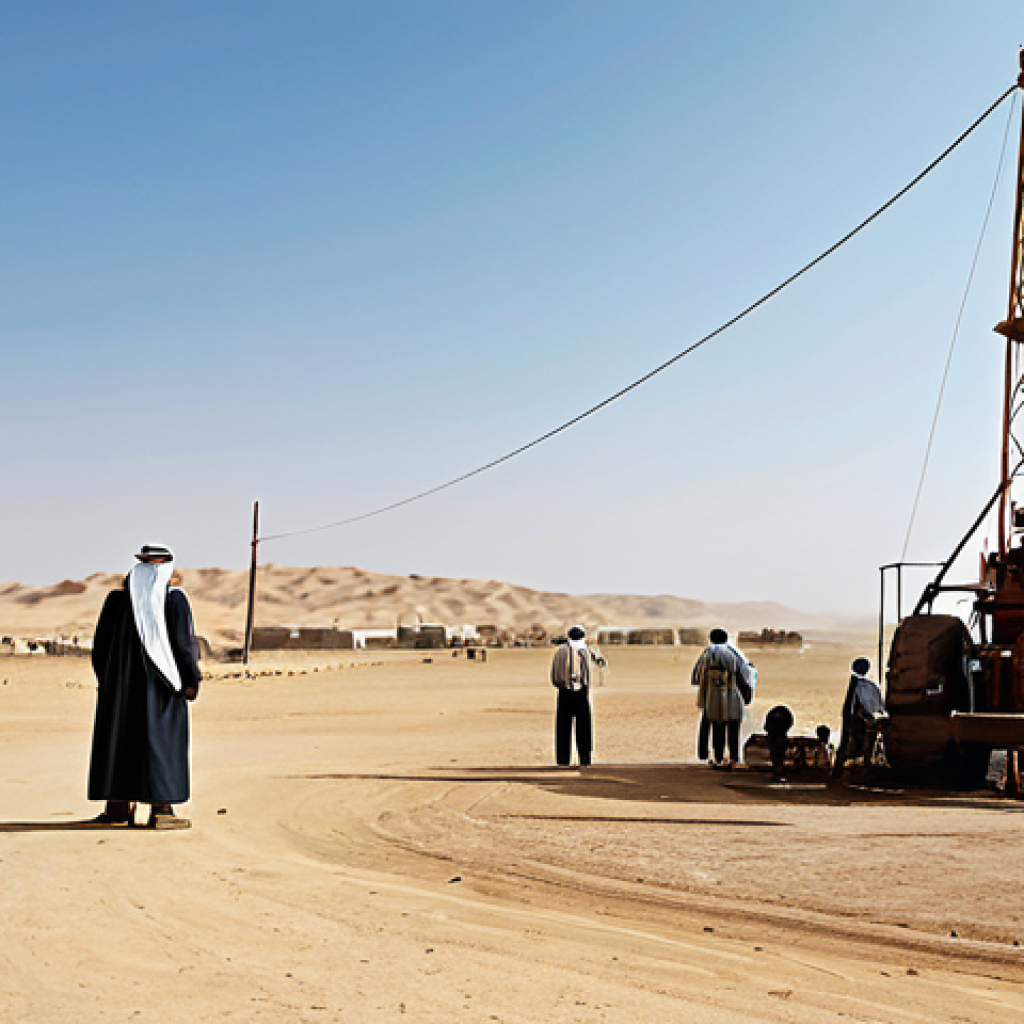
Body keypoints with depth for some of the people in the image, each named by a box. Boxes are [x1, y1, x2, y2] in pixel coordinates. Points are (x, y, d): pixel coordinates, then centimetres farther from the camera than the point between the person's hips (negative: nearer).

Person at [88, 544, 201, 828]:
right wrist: (191, 679, -3)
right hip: (160, 684, -3)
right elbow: (184, 641, -10)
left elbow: (101, 644, 7)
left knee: (120, 738, 12)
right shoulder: (174, 599, -6)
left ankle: (118, 806, 16)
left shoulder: (117, 598, 3)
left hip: (121, 680, 3)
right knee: (161, 740, 1)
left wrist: (108, 681, 17)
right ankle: (161, 809, 0)